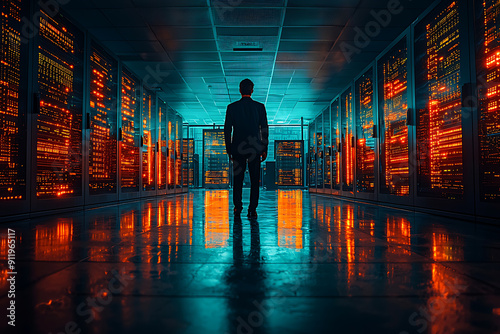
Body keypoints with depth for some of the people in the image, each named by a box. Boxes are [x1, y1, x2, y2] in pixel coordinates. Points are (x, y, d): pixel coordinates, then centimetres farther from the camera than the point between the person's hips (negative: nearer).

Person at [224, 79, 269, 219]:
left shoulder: (232, 107, 1)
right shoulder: (260, 107, 1)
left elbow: (227, 129, 1)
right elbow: (265, 129, 0)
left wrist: (229, 149, 8)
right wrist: (264, 149, 6)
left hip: (237, 148, 1)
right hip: (255, 148, 0)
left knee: (238, 179, 11)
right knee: (254, 180, 4)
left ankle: (238, 207, 11)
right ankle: (252, 210, 2)